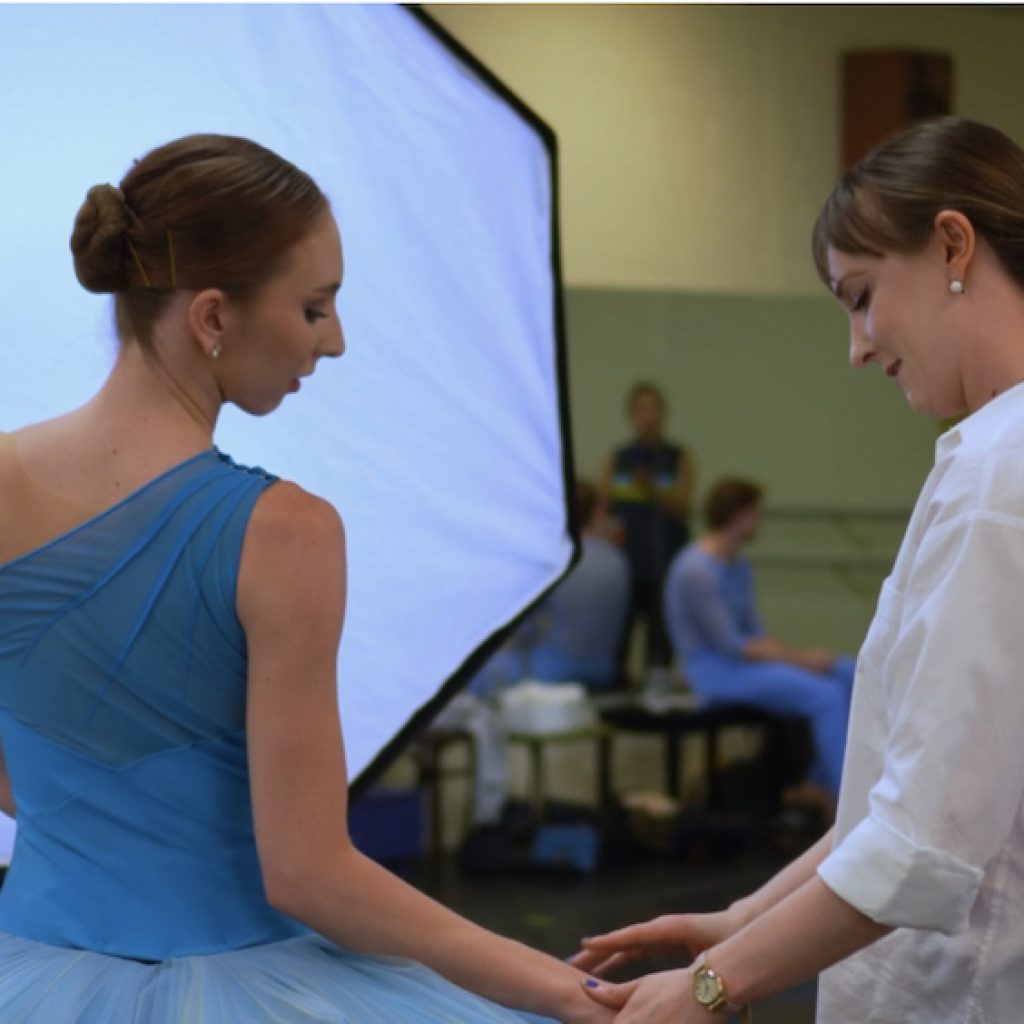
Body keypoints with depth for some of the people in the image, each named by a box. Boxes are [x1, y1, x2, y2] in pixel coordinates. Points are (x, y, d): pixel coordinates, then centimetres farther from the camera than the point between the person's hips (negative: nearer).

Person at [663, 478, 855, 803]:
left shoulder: (738, 568, 12)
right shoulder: (696, 571, -19)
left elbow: (755, 631, 14)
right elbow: (730, 645, -20)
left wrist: (800, 655, -3)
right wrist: (799, 658, -17)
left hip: (742, 657, 10)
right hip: (715, 671, -10)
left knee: (849, 674, 0)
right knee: (825, 696, -25)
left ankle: (823, 782, 5)